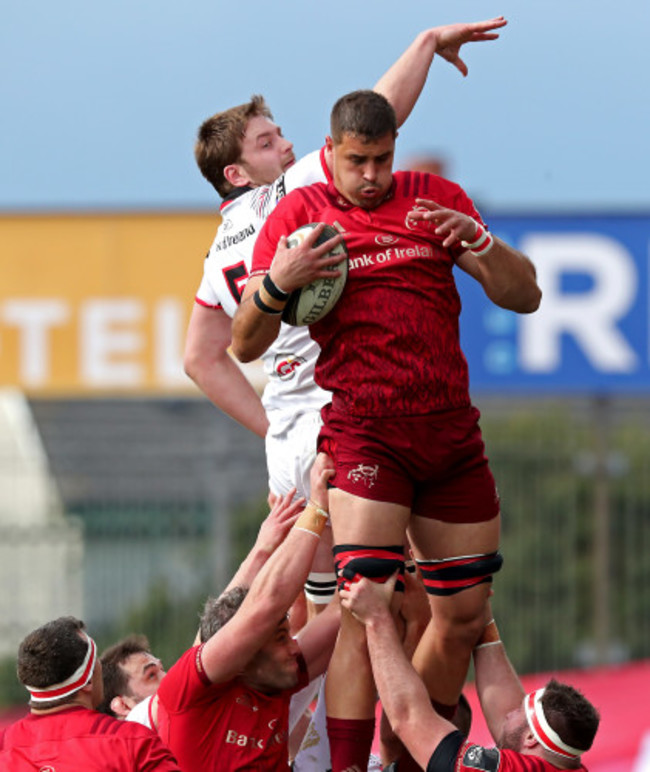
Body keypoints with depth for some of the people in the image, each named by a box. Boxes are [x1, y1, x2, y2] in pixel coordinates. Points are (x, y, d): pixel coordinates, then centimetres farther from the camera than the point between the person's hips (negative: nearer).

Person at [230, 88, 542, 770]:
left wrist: (477, 240, -10)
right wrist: (275, 285, -19)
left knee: (463, 613, 8)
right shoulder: (299, 215, 4)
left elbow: (523, 297, 9)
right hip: (363, 431, -4)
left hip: (452, 431, 4)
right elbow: (245, 346, 1)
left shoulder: (435, 199, 12)